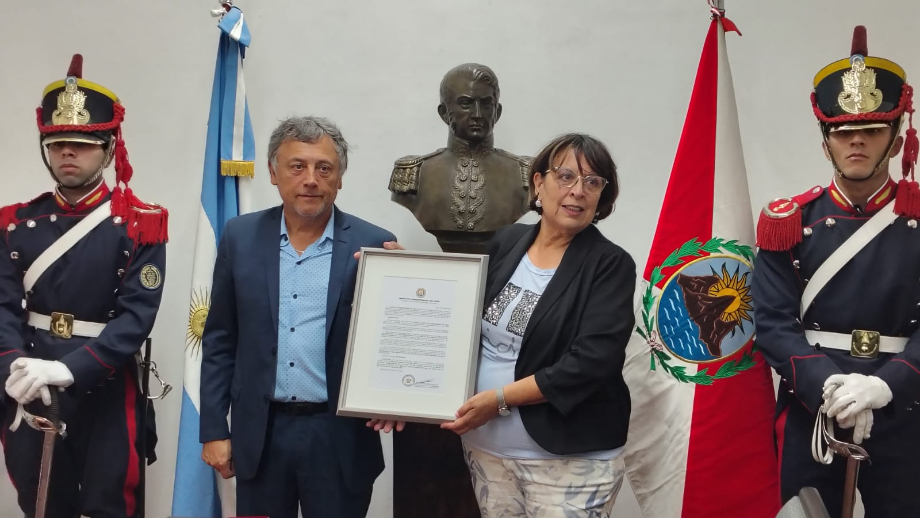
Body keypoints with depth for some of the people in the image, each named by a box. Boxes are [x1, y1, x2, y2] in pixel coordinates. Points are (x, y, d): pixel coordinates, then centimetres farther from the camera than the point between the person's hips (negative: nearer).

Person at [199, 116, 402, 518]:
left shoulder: (374, 245, -4)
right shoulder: (241, 237, 3)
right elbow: (220, 341, 6)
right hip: (259, 434, 2)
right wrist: (214, 429, 3)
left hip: (341, 436, -1)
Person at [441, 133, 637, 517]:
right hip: (486, 445, 4)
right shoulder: (506, 242, 4)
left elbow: (591, 362, -19)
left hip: (570, 457, -4)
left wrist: (500, 399, -18)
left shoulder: (610, 265, -10)